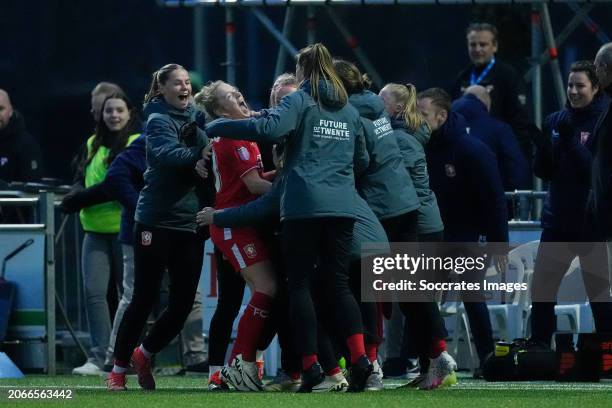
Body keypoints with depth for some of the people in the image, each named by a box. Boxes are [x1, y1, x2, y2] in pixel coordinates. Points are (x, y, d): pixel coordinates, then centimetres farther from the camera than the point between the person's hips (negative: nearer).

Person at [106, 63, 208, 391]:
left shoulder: (195, 118, 13)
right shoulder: (159, 120, -7)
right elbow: (168, 154, -26)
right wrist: (200, 153, -37)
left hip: (190, 223, 6)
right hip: (157, 222, -6)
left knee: (183, 303, 4)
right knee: (144, 299, -2)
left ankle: (143, 354, 26)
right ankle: (118, 368, 11)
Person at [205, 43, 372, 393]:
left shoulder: (300, 101, -1)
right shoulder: (349, 110, 18)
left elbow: (268, 128, -19)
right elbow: (362, 158, 24)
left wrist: (215, 127, -12)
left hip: (305, 206, -5)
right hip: (342, 207, 5)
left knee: (300, 283, 1)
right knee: (339, 283, 6)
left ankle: (311, 364, -6)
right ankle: (360, 356, -12)